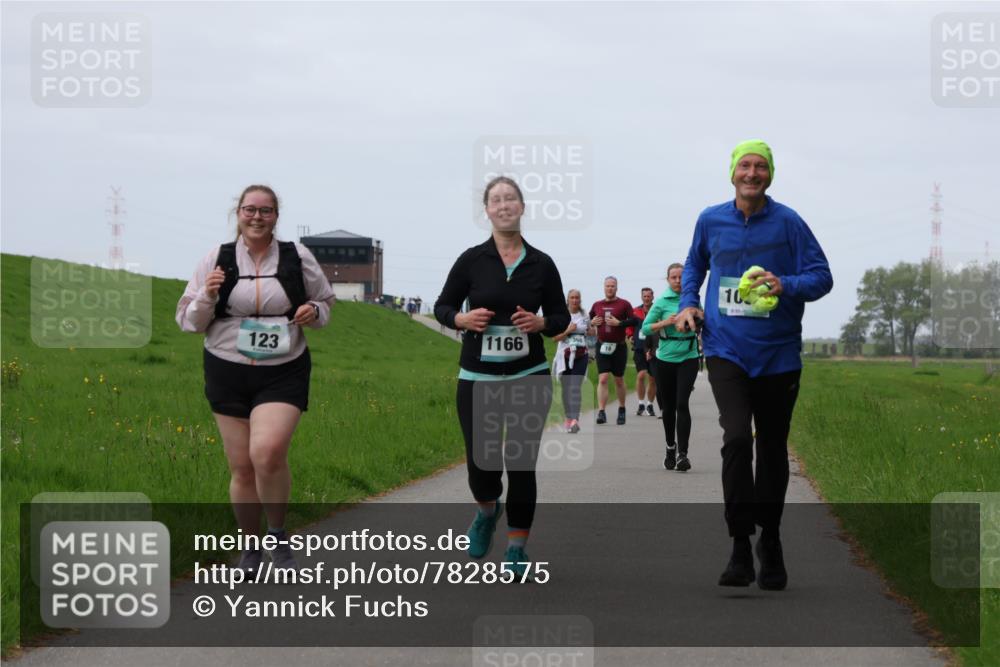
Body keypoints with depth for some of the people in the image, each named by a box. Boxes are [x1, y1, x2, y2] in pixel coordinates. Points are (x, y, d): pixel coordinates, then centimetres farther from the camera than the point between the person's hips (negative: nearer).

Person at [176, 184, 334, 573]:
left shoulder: (298, 258, 2)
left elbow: (325, 303, 15)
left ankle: (278, 534, -1)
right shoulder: (217, 260, 2)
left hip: (283, 375, -2)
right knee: (242, 468, 6)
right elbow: (188, 321, 4)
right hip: (228, 374, 2)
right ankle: (250, 548, 24)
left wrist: (314, 312, -8)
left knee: (268, 453, -24)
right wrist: (206, 296, -16)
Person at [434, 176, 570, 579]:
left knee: (521, 464, -2)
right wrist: (462, 319, -15)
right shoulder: (472, 260, -2)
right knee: (481, 466, 0)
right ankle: (488, 511, 35)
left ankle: (516, 549, 12)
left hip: (529, 378, 0)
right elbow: (442, 307, 5)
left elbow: (561, 317, 8)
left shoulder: (541, 264, 1)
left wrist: (540, 323, -13)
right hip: (477, 379, 0)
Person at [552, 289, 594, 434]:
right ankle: (568, 418, 20)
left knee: (575, 388, -13)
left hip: (581, 356, 0)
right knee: (566, 388, 6)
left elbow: (589, 332, 23)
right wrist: (568, 331, -17)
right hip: (565, 355, 0)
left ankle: (575, 420, -23)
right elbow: (554, 337, -3)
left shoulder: (585, 315, 8)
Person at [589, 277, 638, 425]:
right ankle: (601, 412, -15)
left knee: (619, 380, 11)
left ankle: (621, 410, 27)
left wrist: (619, 323, -19)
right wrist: (592, 322, -3)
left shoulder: (624, 304, -1)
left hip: (619, 346, -1)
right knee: (602, 379, -10)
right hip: (602, 346, 1)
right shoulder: (597, 305, 8)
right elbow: (588, 320, 19)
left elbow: (634, 321, -8)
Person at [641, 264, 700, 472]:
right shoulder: (662, 302, -2)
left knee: (682, 404, -13)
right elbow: (645, 328, -3)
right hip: (665, 359, 1)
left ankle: (682, 453, -16)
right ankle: (670, 447, 29)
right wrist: (665, 323, -17)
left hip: (688, 358, -1)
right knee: (668, 406, 10)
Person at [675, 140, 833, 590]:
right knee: (736, 437, -20)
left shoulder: (788, 223, -5)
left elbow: (822, 277, -5)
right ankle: (740, 548, -16)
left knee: (772, 449, 11)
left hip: (777, 353, 0)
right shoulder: (711, 221, 4)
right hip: (726, 349, 0)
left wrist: (786, 285, -24)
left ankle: (770, 542, 30)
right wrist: (688, 303, 8)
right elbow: (695, 264, 24)